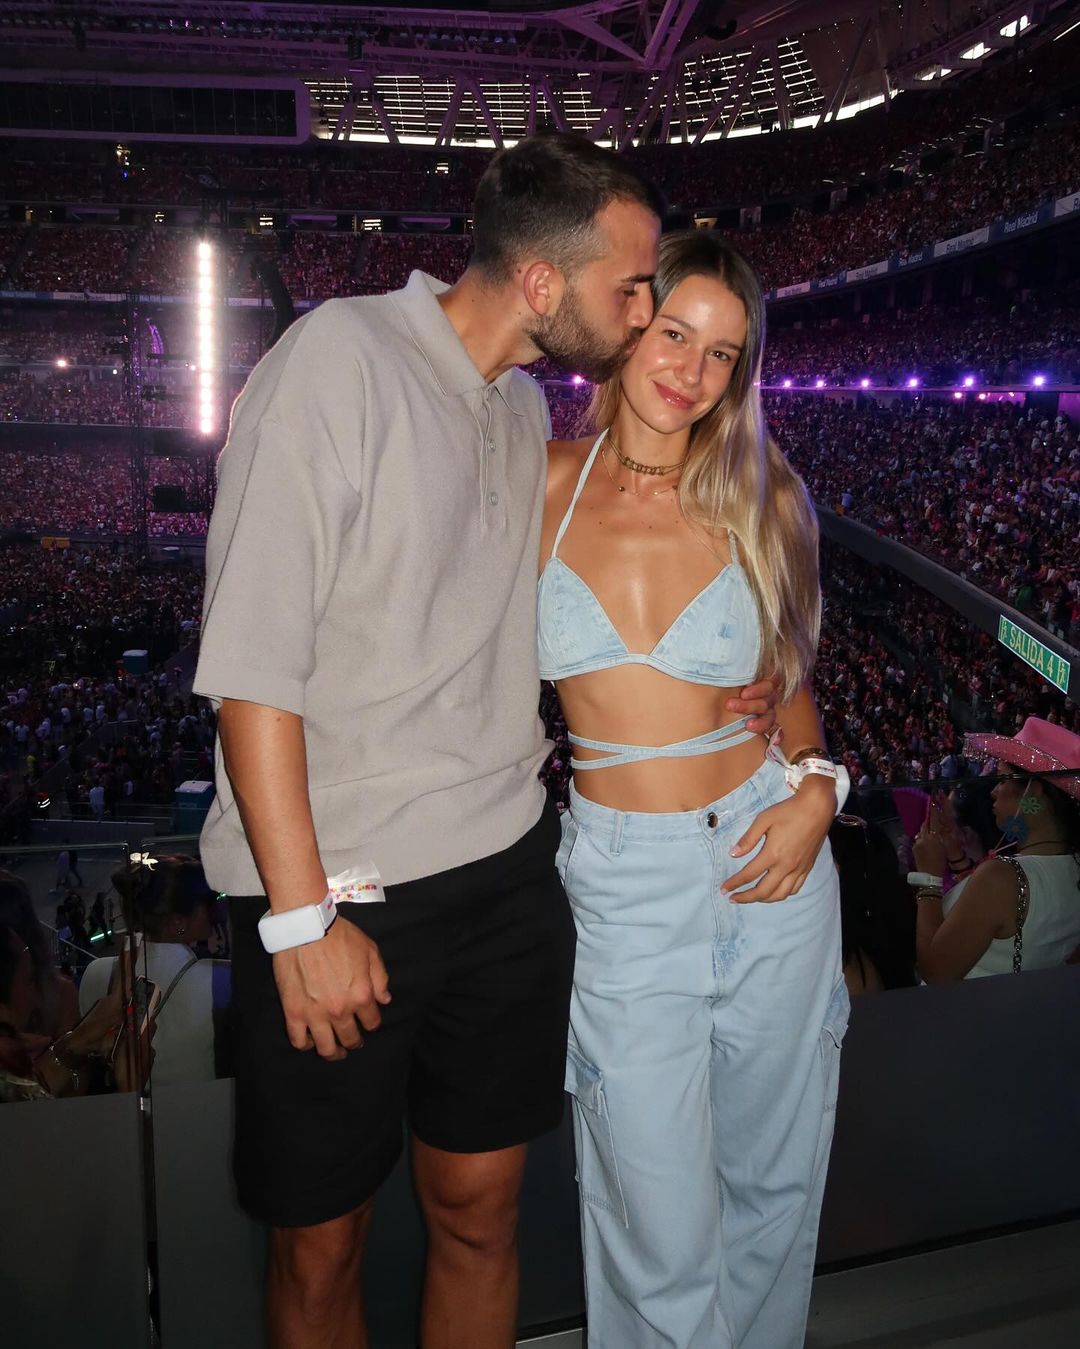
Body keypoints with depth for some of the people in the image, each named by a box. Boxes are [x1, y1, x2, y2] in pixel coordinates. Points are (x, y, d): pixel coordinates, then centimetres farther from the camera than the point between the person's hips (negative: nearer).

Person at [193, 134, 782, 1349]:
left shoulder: (524, 406, 10)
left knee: (479, 1212, 17)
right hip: (338, 893, -6)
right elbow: (252, 662, -17)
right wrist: (304, 918, -17)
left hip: (507, 875, 6)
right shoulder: (339, 358, -13)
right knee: (319, 1249, 12)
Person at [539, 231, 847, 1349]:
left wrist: (817, 790, -5)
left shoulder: (762, 497, 0)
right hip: (622, 886, -1)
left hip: (769, 872, 2)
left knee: (771, 1187, 20)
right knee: (660, 1237, 5)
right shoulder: (547, 483, -3)